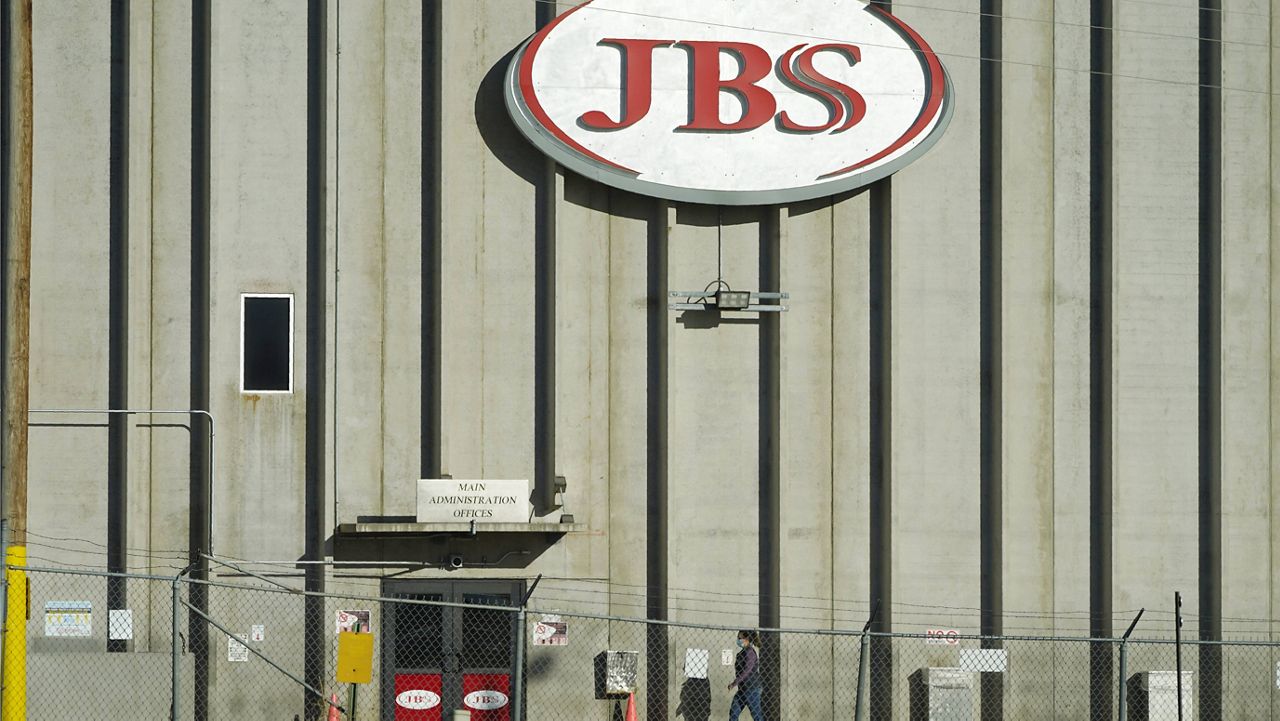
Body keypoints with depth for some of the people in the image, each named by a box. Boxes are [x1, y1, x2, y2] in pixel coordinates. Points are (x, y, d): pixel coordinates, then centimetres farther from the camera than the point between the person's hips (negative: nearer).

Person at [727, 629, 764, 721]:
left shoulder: (749, 652, -14)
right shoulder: (743, 652, 13)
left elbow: (747, 670, -23)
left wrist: (734, 683, -25)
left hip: (751, 688, -9)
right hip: (743, 688, 9)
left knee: (756, 714, -4)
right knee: (733, 712, 4)